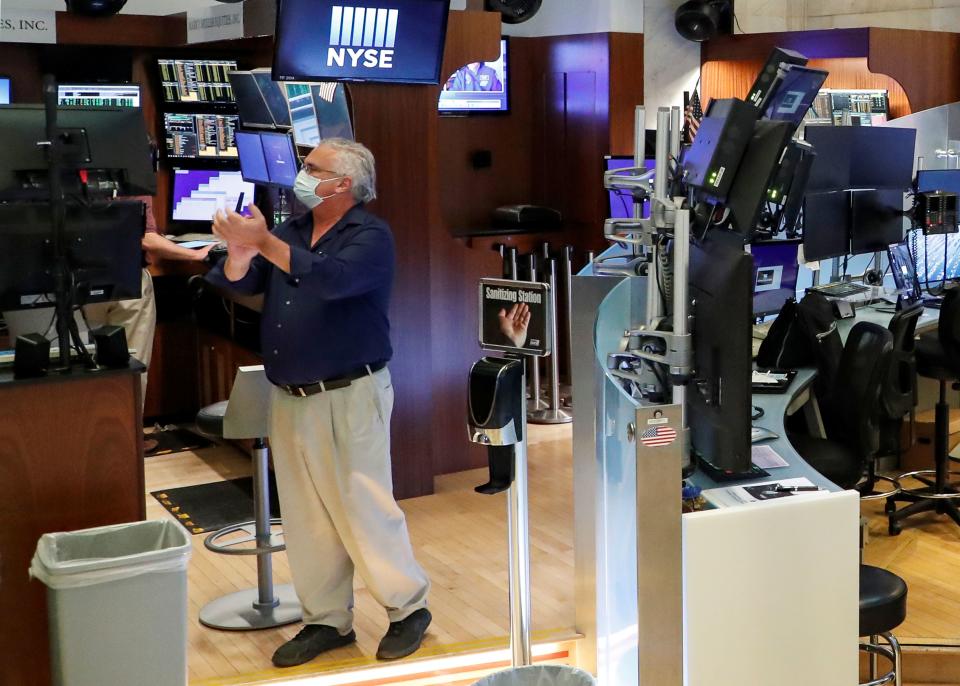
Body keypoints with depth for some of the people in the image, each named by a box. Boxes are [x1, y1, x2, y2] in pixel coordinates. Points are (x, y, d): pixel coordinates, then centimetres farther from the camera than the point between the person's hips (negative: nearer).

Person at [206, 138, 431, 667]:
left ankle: (408, 608, 15)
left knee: (363, 508, -2)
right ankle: (327, 620, 22)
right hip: (290, 399, 7)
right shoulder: (292, 230, 11)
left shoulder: (370, 236, -8)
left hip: (349, 396, -7)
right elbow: (237, 283, 4)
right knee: (306, 516, 11)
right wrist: (239, 251, -18)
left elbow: (332, 279, -28)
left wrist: (264, 243, -32)